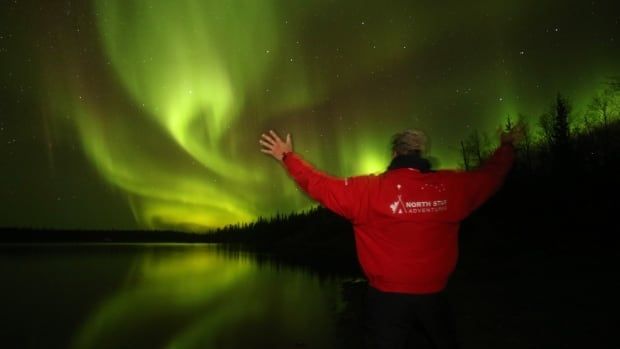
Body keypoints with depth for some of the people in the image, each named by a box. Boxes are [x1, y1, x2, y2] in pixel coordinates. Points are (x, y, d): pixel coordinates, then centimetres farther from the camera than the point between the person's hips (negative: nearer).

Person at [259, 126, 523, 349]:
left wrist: (288, 157, 4)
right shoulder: (451, 186, -4)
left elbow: (321, 186, -8)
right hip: (433, 296, 3)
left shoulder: (369, 190, -14)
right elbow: (491, 175, 13)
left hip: (388, 298, -3)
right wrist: (507, 146, 32)